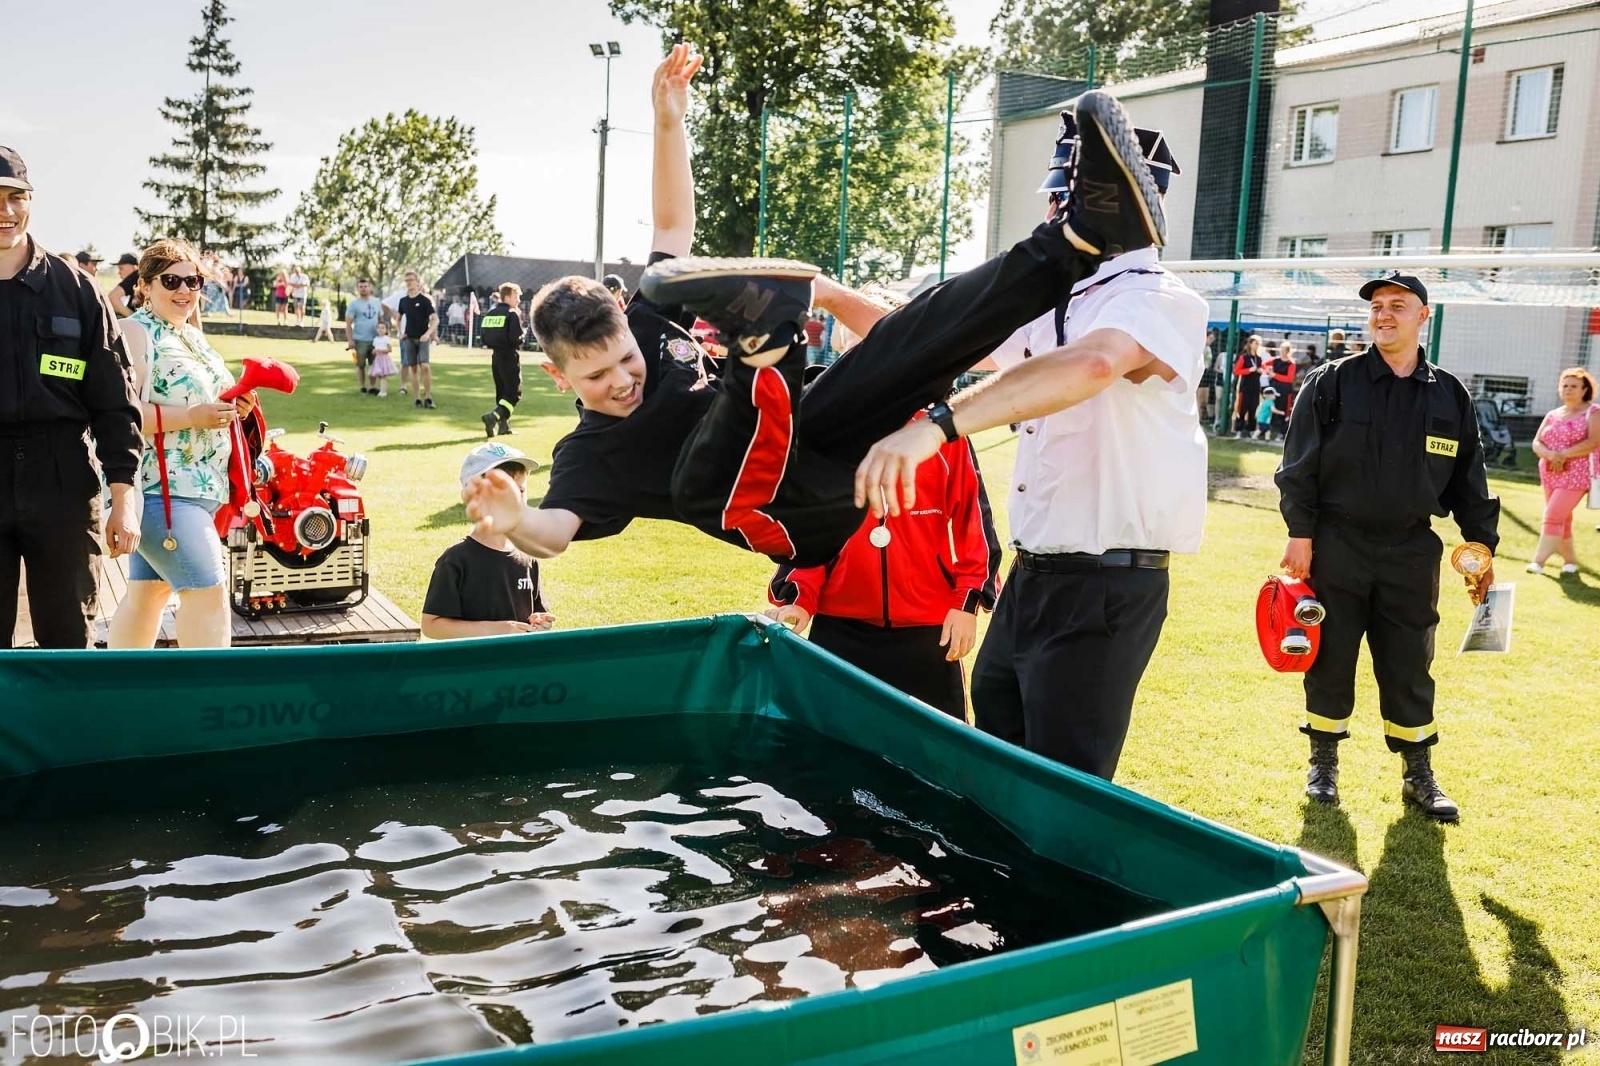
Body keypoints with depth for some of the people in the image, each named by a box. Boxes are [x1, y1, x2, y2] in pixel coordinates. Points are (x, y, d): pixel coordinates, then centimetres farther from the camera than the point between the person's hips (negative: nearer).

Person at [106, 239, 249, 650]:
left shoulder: (193, 335, 17)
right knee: (208, 590, -11)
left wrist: (231, 408, 7)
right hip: (158, 488, -9)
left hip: (196, 488, 9)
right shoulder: (134, 332, -10)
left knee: (148, 591, 14)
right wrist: (193, 416, -25)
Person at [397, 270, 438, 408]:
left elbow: (435, 319, -10)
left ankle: (428, 398, -10)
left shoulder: (424, 300, -6)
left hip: (422, 338, -4)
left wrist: (428, 334, -21)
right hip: (408, 338, 4)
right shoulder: (403, 300, 7)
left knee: (425, 366, -17)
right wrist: (400, 332, 11)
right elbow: (398, 317, 23)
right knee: (413, 368, 4)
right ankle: (417, 399, 8)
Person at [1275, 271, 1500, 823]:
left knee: (1409, 667, 8)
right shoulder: (1332, 382, -3)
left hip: (1412, 553, 2)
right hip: (1336, 546, -2)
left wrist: (1482, 546, 8)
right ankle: (1324, 763, 21)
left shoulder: (1450, 395, 6)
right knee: (1329, 659, 6)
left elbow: (1468, 479, 11)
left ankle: (1419, 774, 21)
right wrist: (1300, 533, -10)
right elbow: (1300, 465, -4)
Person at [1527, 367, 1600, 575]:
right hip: (1551, 474, 6)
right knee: (1561, 519, 13)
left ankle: (1539, 561, -17)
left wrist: (1564, 454, -20)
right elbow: (1536, 443, 6)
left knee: (1553, 516, -16)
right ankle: (1570, 560, 25)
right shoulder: (1552, 415, 12)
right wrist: (1551, 455, -15)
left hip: (1576, 475, -6)